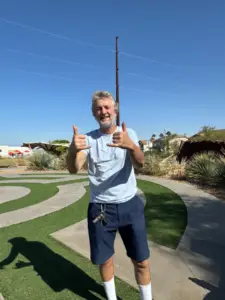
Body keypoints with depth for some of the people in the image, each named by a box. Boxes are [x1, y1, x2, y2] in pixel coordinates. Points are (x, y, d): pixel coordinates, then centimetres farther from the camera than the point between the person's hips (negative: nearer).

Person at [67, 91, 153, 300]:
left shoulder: (129, 133, -5)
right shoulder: (88, 138, -4)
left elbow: (140, 163, -22)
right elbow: (74, 169, -19)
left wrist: (130, 145, -46)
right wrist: (72, 149, -42)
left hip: (130, 205, 0)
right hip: (100, 209, 1)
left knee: (141, 260, 10)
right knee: (105, 259, 16)